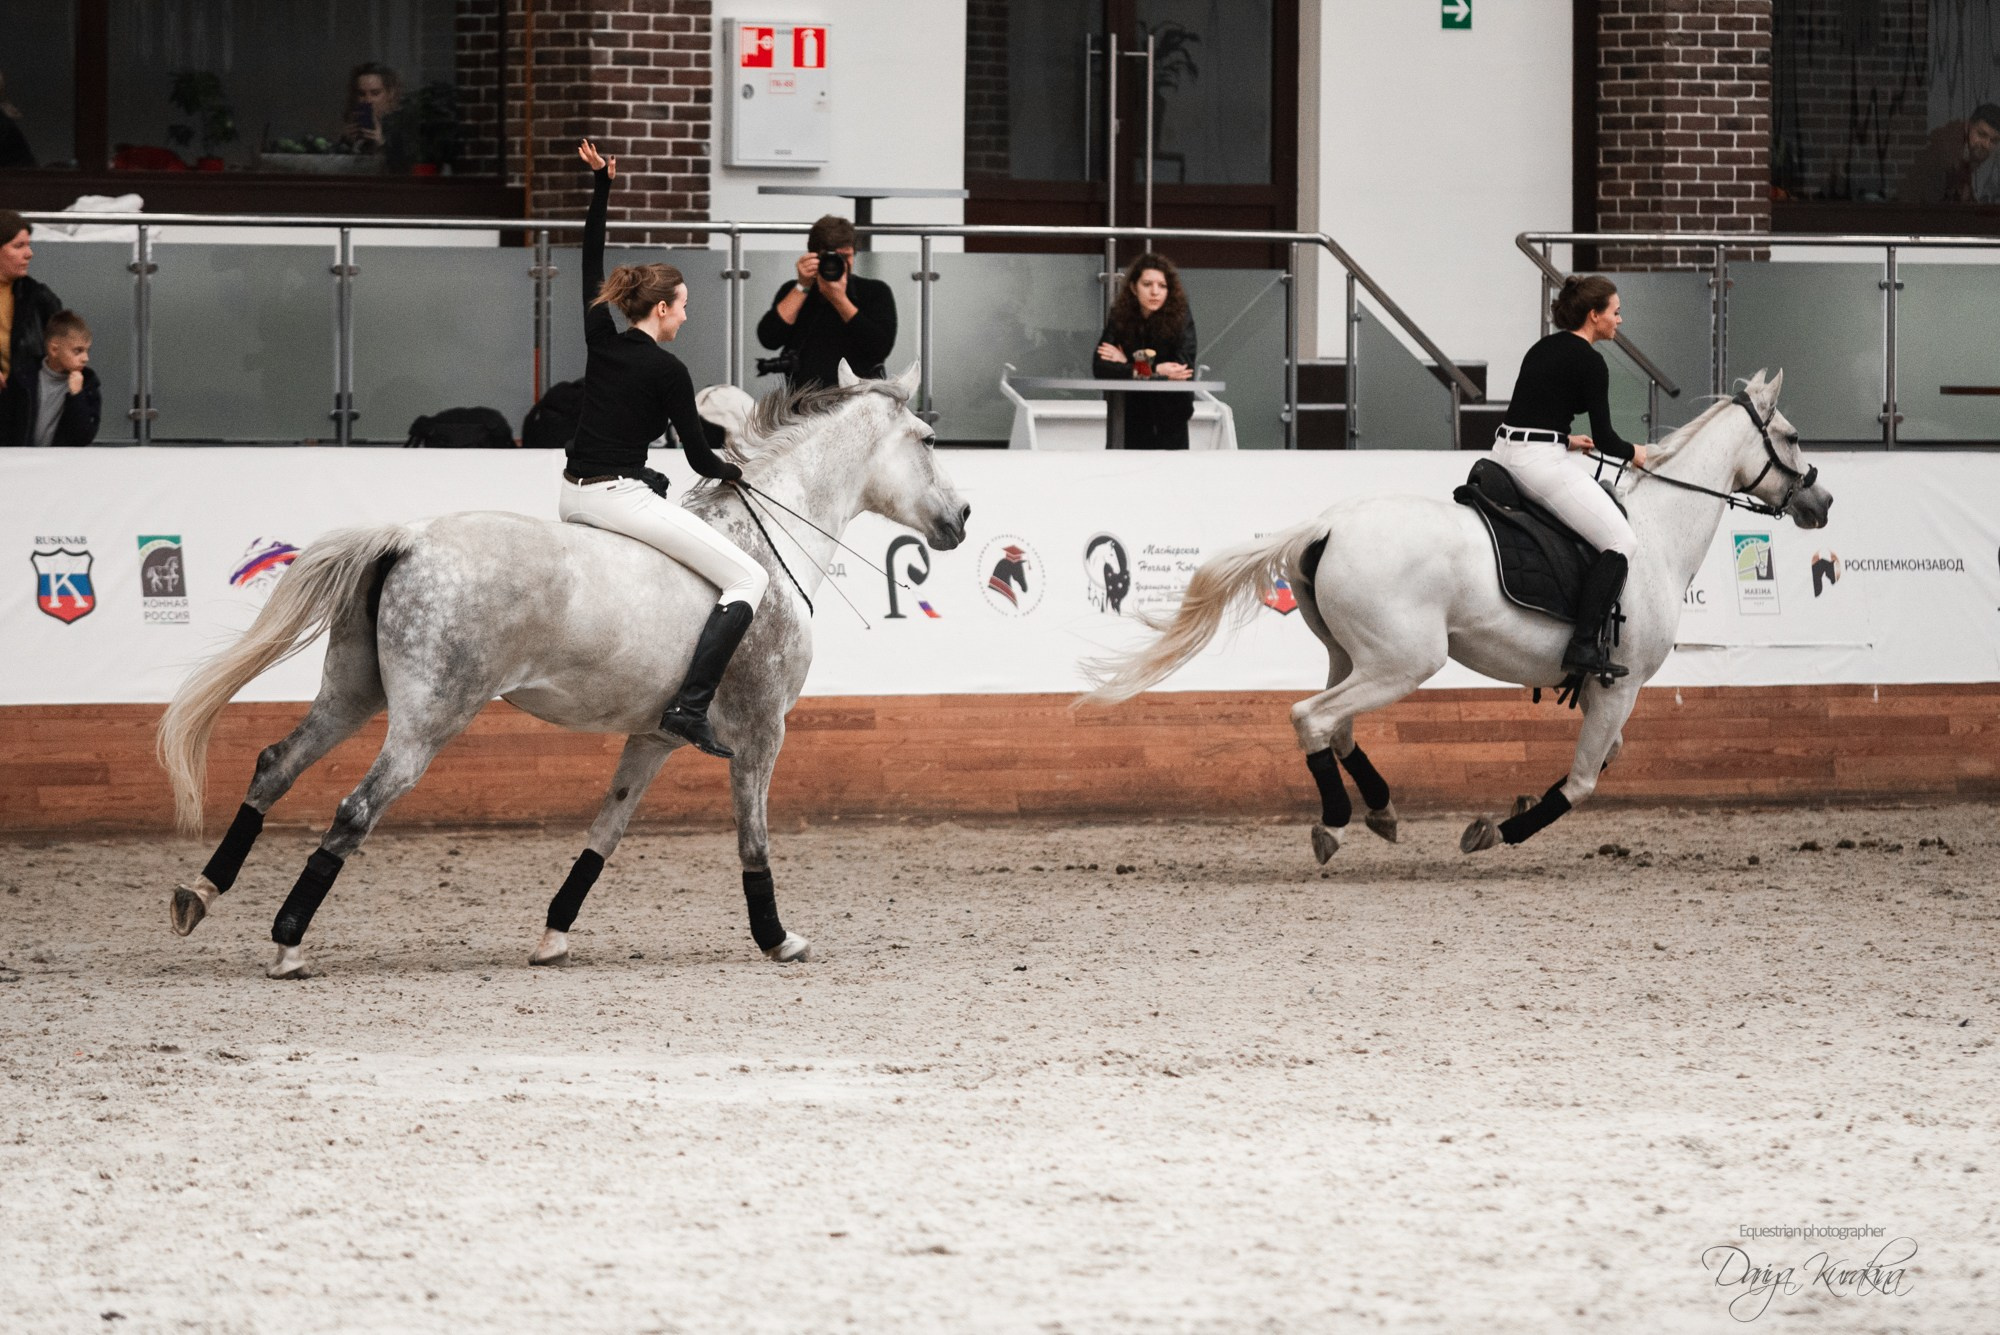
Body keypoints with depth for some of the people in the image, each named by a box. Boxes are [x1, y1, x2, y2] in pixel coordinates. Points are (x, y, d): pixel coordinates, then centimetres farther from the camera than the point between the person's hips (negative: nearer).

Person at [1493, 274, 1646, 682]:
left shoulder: (1544, 349, 17)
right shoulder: (1589, 362, -9)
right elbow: (1604, 439, -8)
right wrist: (1635, 453, 11)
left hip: (1505, 452, 9)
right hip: (1543, 463, -9)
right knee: (1621, 543, -5)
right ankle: (1585, 645, -15)